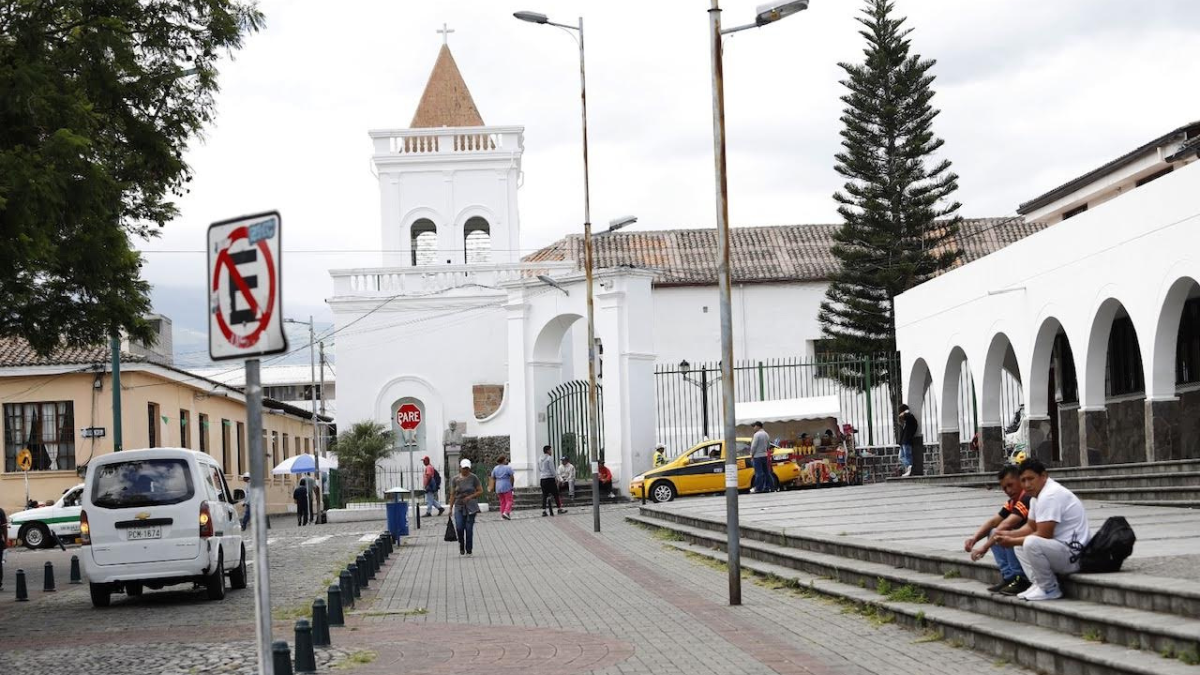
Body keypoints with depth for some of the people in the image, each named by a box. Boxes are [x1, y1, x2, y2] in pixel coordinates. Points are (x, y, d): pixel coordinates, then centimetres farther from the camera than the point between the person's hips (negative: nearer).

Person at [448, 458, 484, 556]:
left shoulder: (473, 478, -2)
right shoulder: (455, 479, 5)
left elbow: (480, 491, 0)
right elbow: (452, 495, 9)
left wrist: (470, 497, -13)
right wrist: (451, 508, 5)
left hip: (471, 507, -2)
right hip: (459, 507, 2)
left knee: (469, 529, -3)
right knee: (459, 528, -10)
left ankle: (469, 550, 8)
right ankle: (461, 547, 14)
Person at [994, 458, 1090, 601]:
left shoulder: (1050, 495, -20)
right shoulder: (1038, 495, 12)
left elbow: (1043, 535, -22)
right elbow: (1031, 527, 18)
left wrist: (1012, 541, -13)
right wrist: (1008, 535, 1)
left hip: (1074, 556, -11)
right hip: (1060, 550, 11)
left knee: (1031, 543, -31)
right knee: (1020, 545, 19)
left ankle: (1050, 589, -13)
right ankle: (1039, 583, 3)